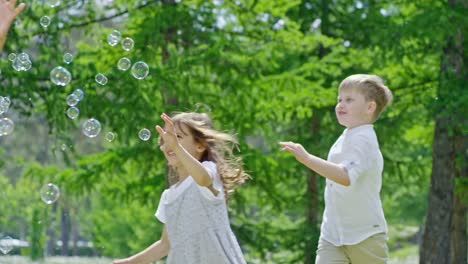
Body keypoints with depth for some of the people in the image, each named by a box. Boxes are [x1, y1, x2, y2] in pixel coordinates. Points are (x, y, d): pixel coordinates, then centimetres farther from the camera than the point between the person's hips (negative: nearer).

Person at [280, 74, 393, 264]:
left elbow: (346, 176, -35)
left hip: (365, 235, -7)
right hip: (333, 234, 7)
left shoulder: (363, 140, -18)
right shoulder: (346, 138, 10)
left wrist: (307, 159, -42)